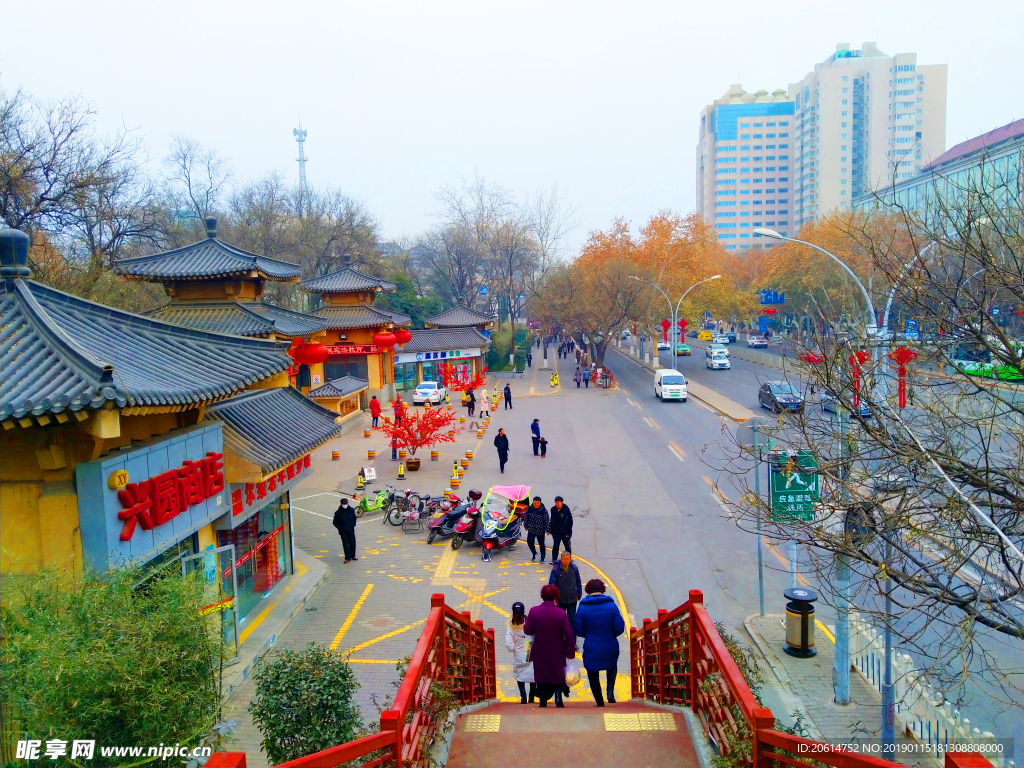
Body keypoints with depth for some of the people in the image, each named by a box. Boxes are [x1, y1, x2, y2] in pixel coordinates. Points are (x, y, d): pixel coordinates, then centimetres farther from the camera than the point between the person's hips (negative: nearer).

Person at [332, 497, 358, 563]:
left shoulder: (351, 510, -2)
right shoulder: (338, 513, -10)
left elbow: (354, 518, 12)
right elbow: (335, 522, -4)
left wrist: (353, 525, -2)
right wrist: (341, 528, -13)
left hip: (351, 530, 3)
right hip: (343, 532, -3)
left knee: (352, 543, 9)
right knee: (345, 544, 1)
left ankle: (352, 555, 26)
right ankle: (347, 557, 11)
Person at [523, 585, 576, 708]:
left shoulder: (533, 611, -12)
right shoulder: (561, 613, -17)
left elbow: (527, 631, -4)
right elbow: (569, 635, -14)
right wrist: (570, 652, -4)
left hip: (540, 653, 1)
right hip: (557, 654, -1)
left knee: (541, 675, 17)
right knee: (558, 675, 16)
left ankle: (543, 700, 19)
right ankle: (558, 699, 6)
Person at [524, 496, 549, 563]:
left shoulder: (543, 510, -12)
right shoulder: (529, 508, -4)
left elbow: (547, 520, -9)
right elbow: (526, 517, 9)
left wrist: (547, 530, -10)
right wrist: (526, 526, 15)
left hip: (540, 531, -2)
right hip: (531, 529, 2)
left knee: (541, 544, 7)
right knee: (530, 542, -11)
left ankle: (542, 558, 26)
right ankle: (534, 554, 15)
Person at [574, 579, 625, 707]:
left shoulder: (583, 607, -10)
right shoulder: (611, 605, -8)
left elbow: (578, 630, -7)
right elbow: (620, 627, -9)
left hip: (591, 649, -1)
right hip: (610, 648, 2)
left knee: (593, 674, 18)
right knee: (612, 667, 30)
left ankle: (599, 701, 23)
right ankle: (610, 691, 12)